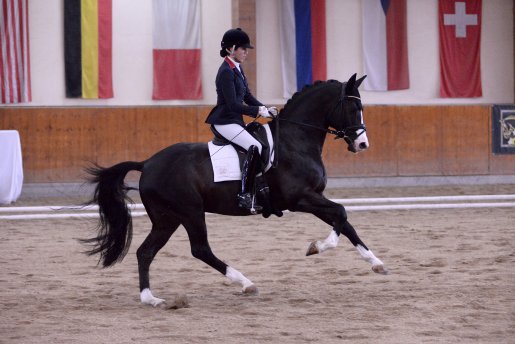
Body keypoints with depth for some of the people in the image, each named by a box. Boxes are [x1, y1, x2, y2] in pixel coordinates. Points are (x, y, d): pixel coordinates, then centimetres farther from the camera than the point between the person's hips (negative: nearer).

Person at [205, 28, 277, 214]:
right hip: (224, 121, -10)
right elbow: (233, 105, -22)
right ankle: (245, 196, -29)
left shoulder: (237, 69, 13)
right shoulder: (226, 72, -16)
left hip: (235, 121, 10)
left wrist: (264, 108, 1)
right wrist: (258, 111, -20)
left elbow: (247, 96, 16)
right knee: (254, 147, -27)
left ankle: (263, 185, 14)